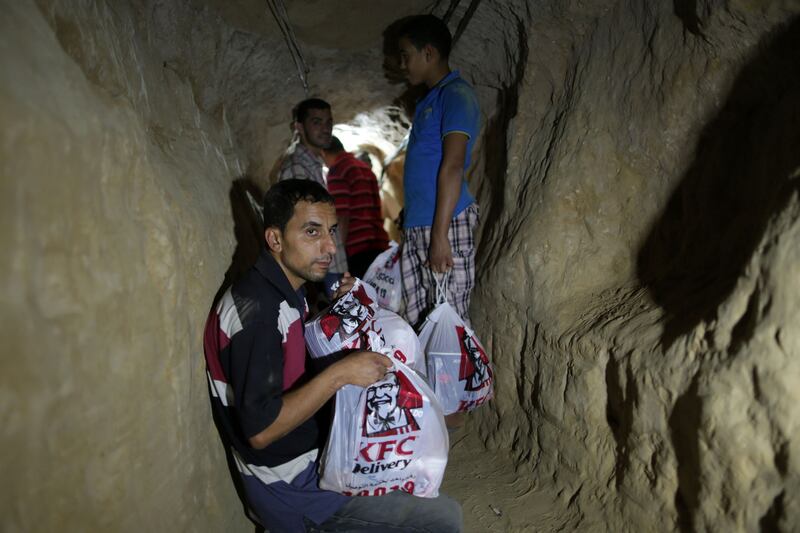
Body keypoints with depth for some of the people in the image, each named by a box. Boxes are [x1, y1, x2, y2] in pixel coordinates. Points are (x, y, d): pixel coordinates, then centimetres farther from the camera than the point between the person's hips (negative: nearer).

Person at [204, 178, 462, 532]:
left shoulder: (282, 291, 2)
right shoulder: (255, 309, -27)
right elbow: (259, 429, -28)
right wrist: (339, 374, -28)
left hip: (311, 448, 9)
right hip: (293, 489, -9)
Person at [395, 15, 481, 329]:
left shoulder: (456, 95, -8)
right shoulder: (429, 100, 21)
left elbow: (453, 167, -18)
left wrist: (439, 235, -23)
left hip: (445, 226, -9)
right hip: (416, 228, 9)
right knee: (417, 321, 11)